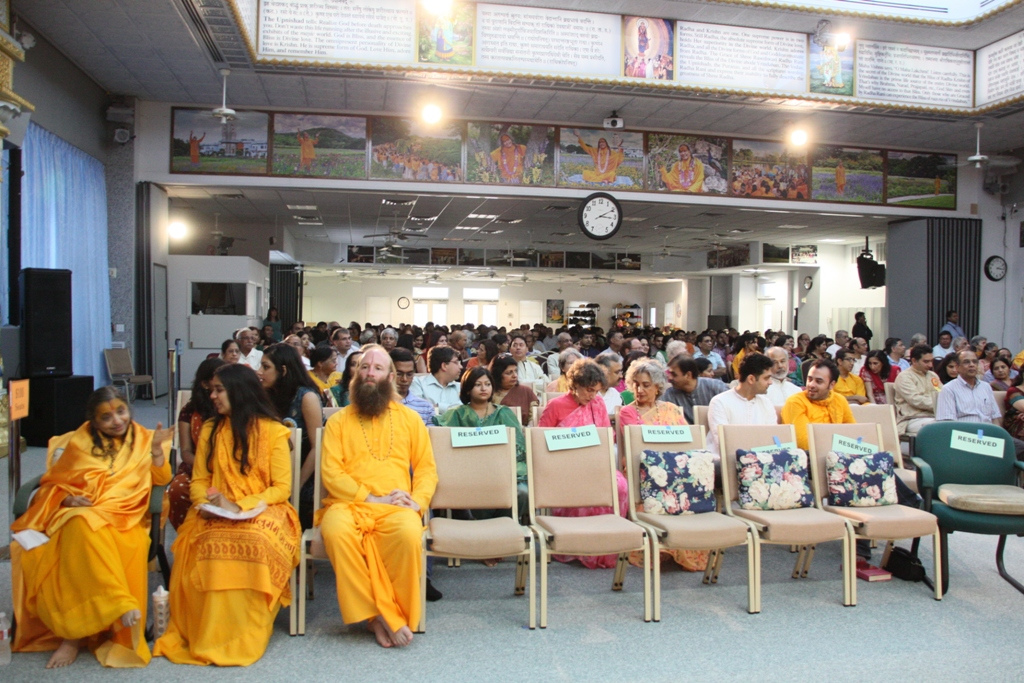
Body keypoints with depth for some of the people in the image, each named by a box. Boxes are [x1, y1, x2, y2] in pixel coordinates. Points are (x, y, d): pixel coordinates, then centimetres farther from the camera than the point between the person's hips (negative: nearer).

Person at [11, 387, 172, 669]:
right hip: (80, 513, 0)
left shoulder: (143, 439, 14)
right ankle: (121, 606, -42)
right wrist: (67, 499, -6)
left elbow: (161, 479, 6)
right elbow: (54, 483, 15)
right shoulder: (79, 443, 14)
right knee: (85, 527, -40)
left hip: (125, 517, 0)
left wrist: (157, 448, -9)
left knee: (132, 548, -36)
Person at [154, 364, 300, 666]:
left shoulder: (273, 431, 2)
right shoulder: (210, 429, 16)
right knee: (198, 544, -31)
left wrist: (239, 506, -15)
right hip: (215, 515, 3)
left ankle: (241, 638, -26)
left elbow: (282, 488, -3)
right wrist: (205, 502, -8)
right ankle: (195, 633, -17)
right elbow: (199, 480, 15)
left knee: (252, 542, -37)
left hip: (262, 510, -3)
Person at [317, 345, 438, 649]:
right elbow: (331, 473, 2)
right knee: (336, 532, -34)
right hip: (348, 504, 0)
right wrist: (372, 498, -10)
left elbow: (427, 468, 13)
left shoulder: (409, 418, 17)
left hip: (395, 508, 0)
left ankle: (385, 614, -13)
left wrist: (417, 501, -8)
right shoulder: (338, 420, 13)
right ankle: (382, 617, -21)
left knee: (409, 533, -34)